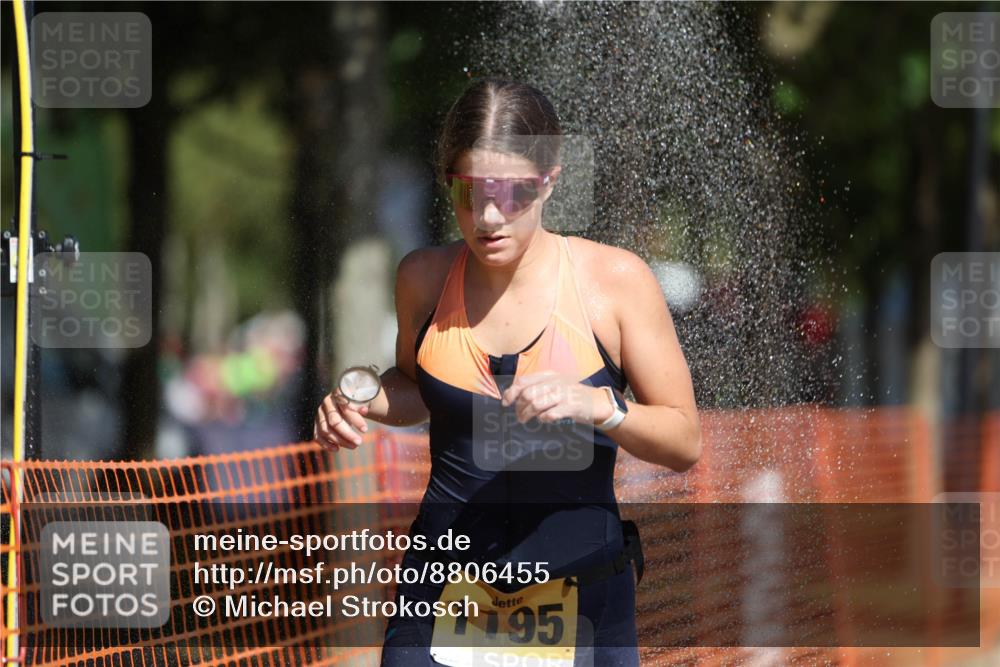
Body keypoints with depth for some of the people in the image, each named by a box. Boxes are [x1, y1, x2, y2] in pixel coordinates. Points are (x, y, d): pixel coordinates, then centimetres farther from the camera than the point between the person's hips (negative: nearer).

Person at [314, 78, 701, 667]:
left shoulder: (615, 281, -8)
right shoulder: (424, 279, 0)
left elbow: (686, 442, -5)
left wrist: (597, 406, -23)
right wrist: (362, 404, -1)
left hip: (579, 596, -2)